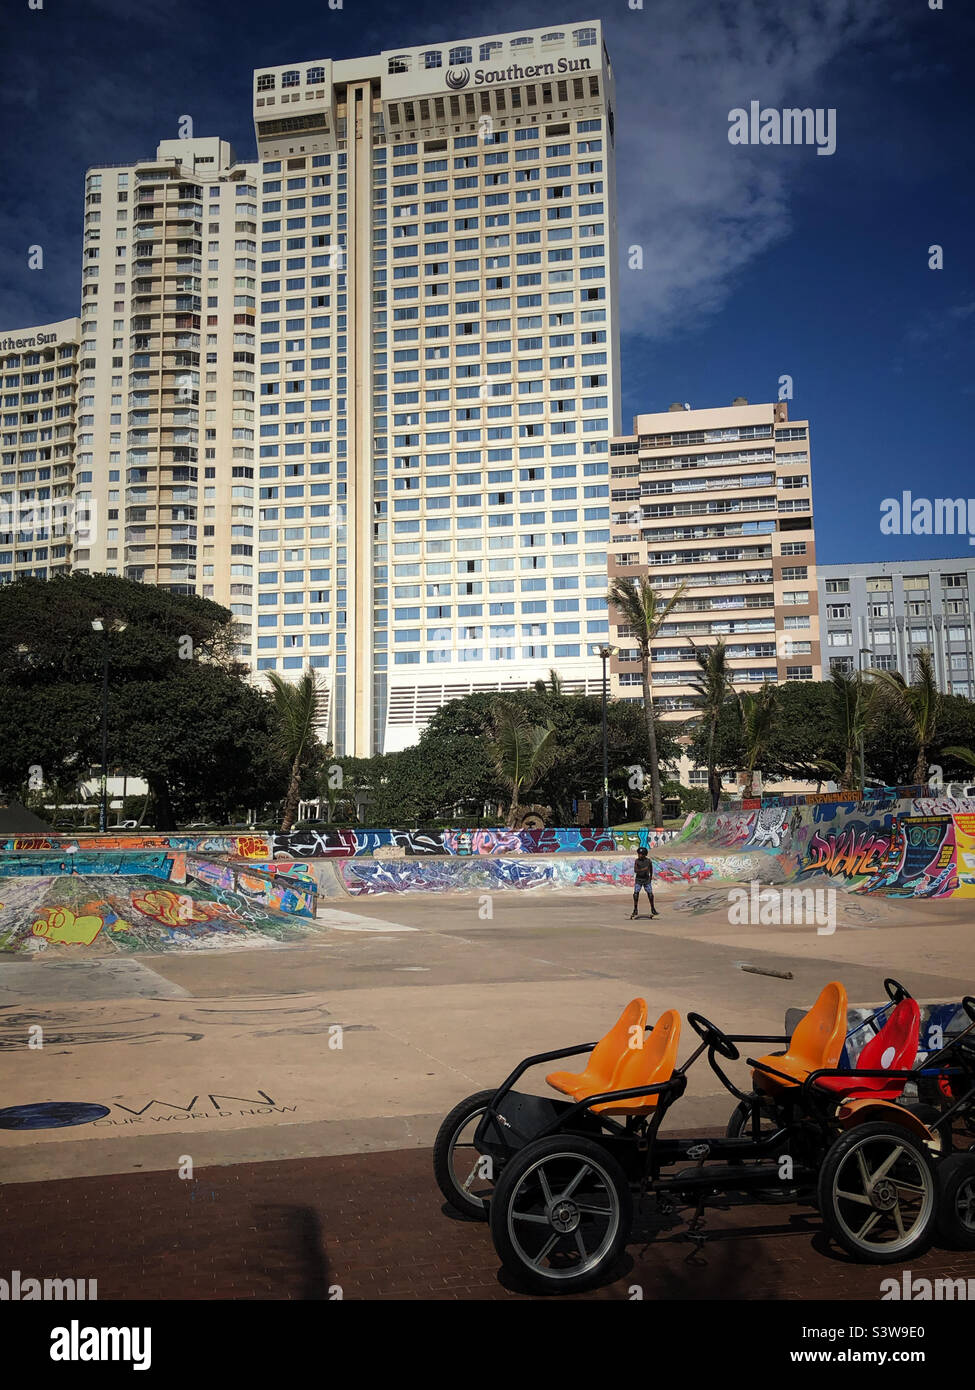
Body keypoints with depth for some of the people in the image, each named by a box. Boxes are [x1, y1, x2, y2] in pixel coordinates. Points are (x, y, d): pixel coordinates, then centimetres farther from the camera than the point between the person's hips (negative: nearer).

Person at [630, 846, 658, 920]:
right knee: (636, 894, -9)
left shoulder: (648, 860, -5)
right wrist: (643, 869, -30)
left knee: (650, 894, -2)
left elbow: (651, 868, 13)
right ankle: (635, 910, -2)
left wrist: (651, 876, 23)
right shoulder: (636, 861, -8)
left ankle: (653, 910, 13)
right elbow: (635, 870, -17)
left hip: (647, 880, 1)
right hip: (638, 880, -1)